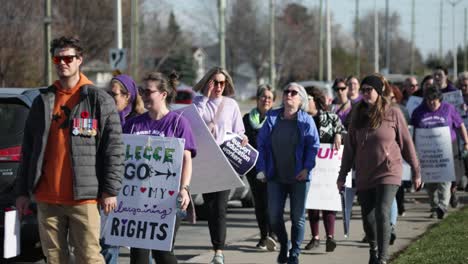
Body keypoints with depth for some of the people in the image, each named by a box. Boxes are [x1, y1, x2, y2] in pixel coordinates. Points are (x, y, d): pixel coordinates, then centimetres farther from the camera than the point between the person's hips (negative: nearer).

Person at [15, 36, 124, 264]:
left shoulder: (99, 100, 1)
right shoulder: (42, 101, 14)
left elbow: (114, 149, -3)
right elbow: (28, 150, 16)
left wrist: (110, 190, -8)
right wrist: (23, 191, 11)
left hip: (83, 196, -4)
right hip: (47, 198, 4)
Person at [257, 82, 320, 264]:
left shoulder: (306, 120, -2)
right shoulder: (272, 118, 5)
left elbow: (313, 145, -3)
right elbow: (261, 144, 7)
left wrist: (307, 168, -14)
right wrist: (262, 169, 0)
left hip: (298, 177, -2)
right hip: (276, 176, 2)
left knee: (298, 217, 3)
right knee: (274, 215, 0)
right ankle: (283, 246, 24)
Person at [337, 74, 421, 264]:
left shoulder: (393, 113, -4)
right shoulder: (358, 115, 6)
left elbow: (406, 143, 2)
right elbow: (350, 147, 9)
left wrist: (416, 171, 5)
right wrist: (342, 175, 9)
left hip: (388, 173, -4)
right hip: (364, 176, 4)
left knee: (382, 213, -18)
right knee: (367, 217, 7)